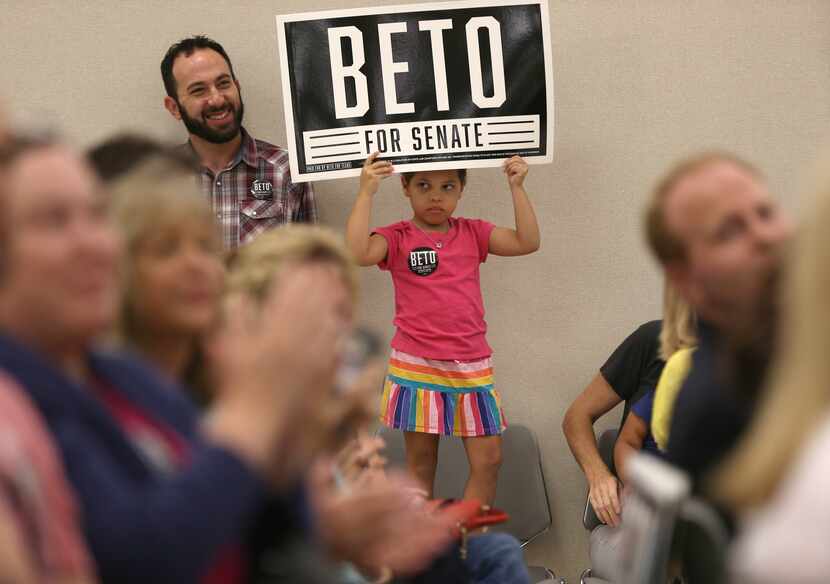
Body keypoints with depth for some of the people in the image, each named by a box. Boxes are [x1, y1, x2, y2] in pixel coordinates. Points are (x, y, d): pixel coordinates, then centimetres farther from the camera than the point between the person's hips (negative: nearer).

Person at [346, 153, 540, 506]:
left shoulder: (472, 233, 9)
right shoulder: (397, 238, -2)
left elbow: (527, 242, 1)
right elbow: (357, 252, -21)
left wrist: (517, 187, -3)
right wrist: (366, 193, -20)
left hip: (471, 364, 3)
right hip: (417, 366, -3)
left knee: (488, 459, 1)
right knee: (420, 462, 6)